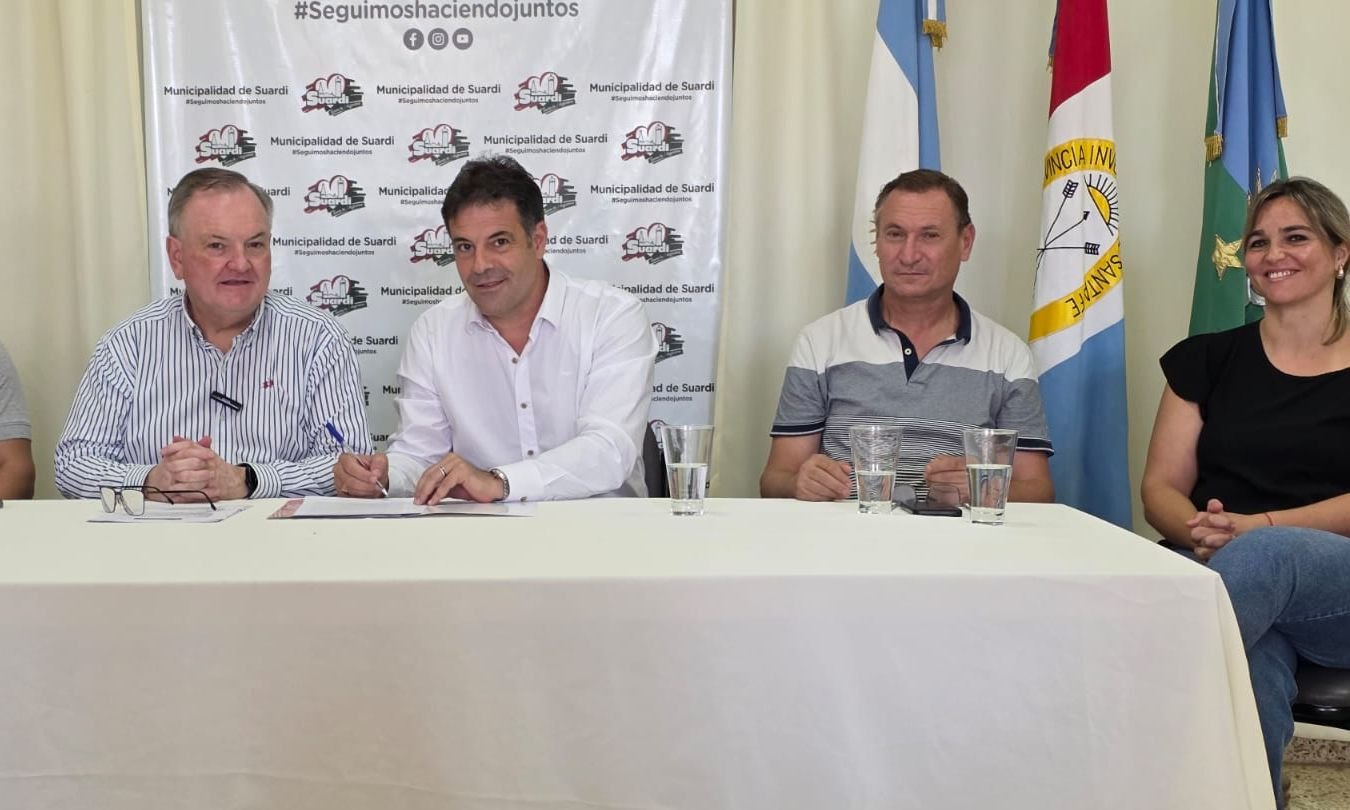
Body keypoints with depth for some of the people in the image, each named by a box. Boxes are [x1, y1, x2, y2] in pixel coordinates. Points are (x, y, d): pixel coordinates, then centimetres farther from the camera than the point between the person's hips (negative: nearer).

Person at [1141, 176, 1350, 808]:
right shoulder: (1207, 360, 13)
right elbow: (1161, 487, 8)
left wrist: (1254, 528, -20)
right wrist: (1200, 532, -16)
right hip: (1221, 574, 1)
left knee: (1263, 556, -38)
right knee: (1250, 684, -36)